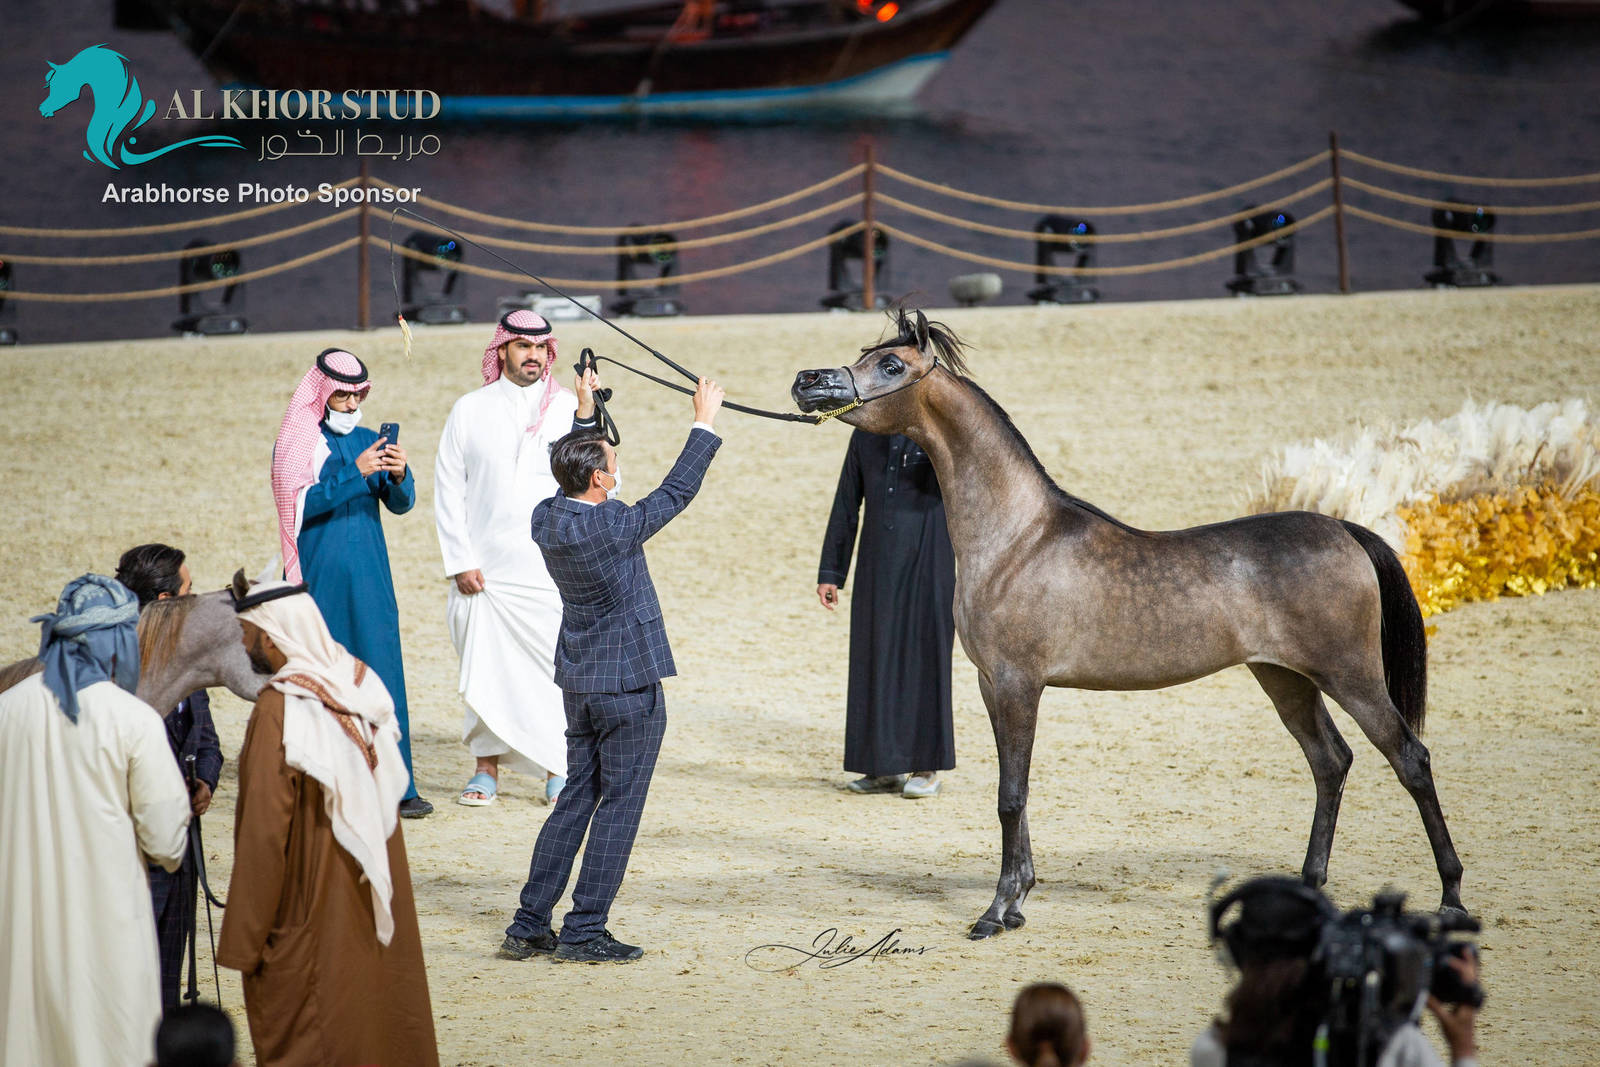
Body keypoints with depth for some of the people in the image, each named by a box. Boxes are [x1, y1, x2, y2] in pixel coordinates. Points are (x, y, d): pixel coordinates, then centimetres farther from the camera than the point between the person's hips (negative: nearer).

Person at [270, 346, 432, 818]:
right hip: (318, 577, -4)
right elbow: (304, 505, -14)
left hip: (368, 578, 4)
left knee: (381, 674, -2)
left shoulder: (369, 441, 12)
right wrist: (355, 473, -23)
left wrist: (399, 474, -17)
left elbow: (400, 504, 4)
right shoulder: (296, 442, -1)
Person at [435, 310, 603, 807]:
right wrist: (460, 561, -2)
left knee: (556, 667, -5)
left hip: (550, 569, -1)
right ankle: (487, 767, 12)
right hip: (484, 570, 1)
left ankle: (557, 769, 6)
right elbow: (448, 490, 6)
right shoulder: (470, 410, 8)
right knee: (485, 667, 2)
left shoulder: (568, 407, 6)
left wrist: (587, 412, -21)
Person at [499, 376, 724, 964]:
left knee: (576, 799, 15)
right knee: (619, 804, 1)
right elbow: (676, 491, -12)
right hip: (630, 683, -8)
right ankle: (583, 931, 2)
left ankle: (528, 926, 15)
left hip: (580, 683, 8)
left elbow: (581, 481, 20)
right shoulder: (613, 528, -22)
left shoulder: (546, 518, -1)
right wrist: (704, 423, -2)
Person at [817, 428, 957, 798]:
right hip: (878, 565, 4)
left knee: (924, 657, -2)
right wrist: (829, 572, 9)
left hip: (928, 563, -4)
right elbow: (846, 506, 12)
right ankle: (887, 768, 12)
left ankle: (927, 768, 5)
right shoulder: (866, 435, 9)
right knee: (877, 660, 5)